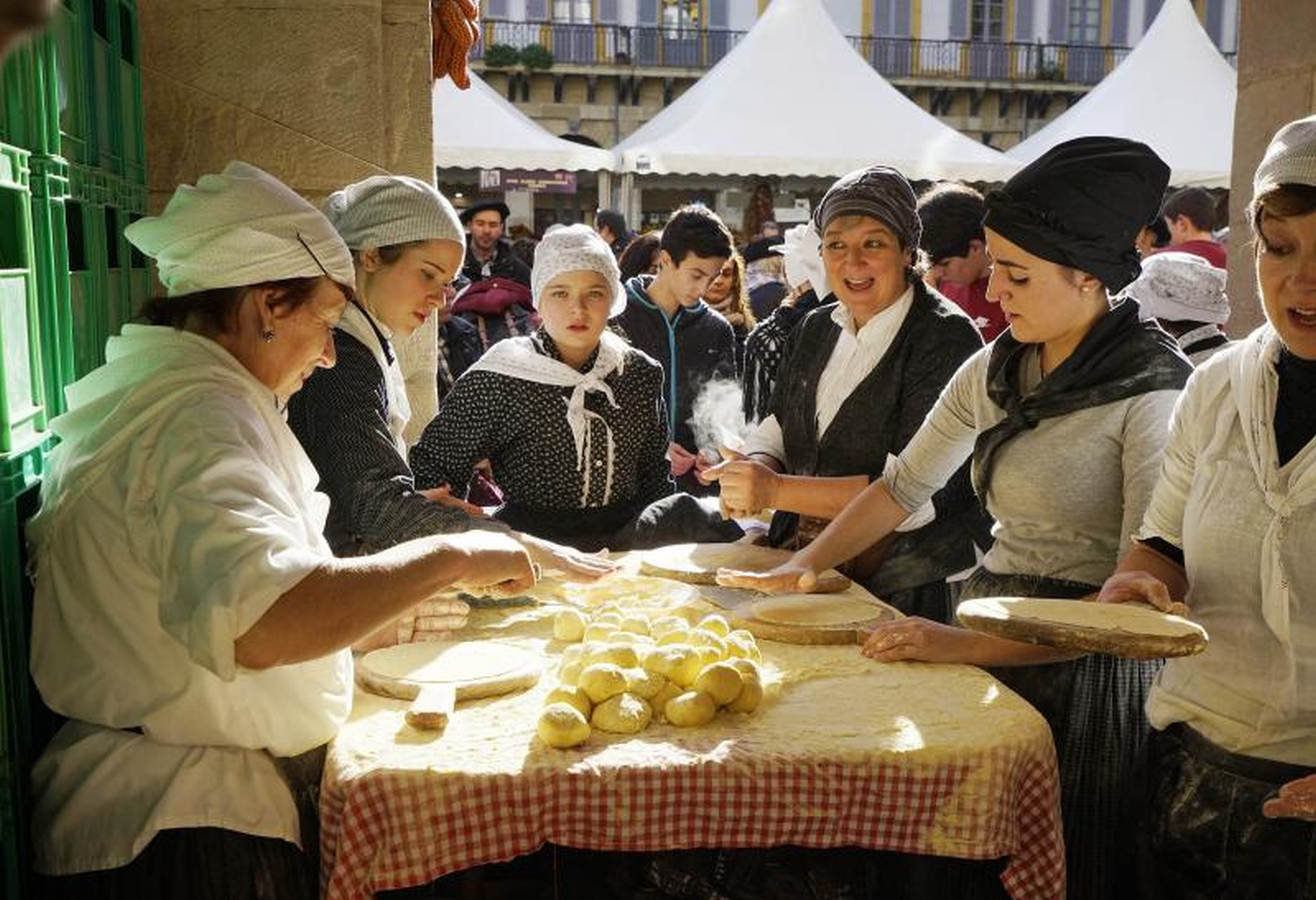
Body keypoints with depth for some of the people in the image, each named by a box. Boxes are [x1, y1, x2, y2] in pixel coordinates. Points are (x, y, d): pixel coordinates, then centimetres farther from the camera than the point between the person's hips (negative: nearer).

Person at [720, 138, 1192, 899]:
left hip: (1090, 669, -6)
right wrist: (804, 568, 1)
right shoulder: (994, 369, 5)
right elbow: (905, 484, 13)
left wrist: (972, 646, -26)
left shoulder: (1153, 389, -16)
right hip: (986, 635, 6)